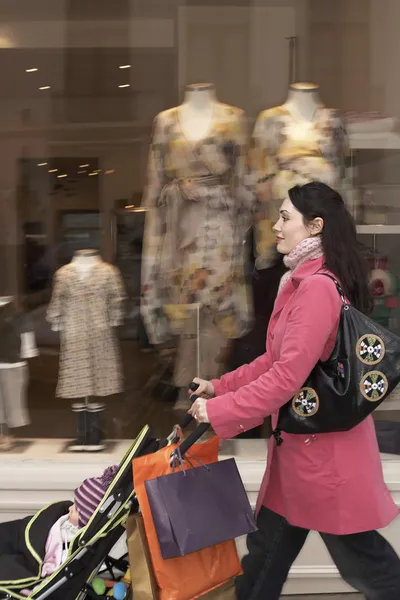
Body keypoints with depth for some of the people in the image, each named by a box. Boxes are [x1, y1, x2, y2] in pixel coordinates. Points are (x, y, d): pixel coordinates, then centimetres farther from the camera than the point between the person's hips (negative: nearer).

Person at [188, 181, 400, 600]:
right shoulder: (303, 283, 12)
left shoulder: (318, 287, -23)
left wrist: (219, 410, -21)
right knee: (267, 547, 18)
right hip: (301, 443, 10)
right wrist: (220, 387, 9)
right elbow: (277, 361, 16)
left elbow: (288, 376, -28)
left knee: (362, 561, 7)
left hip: (324, 445, -10)